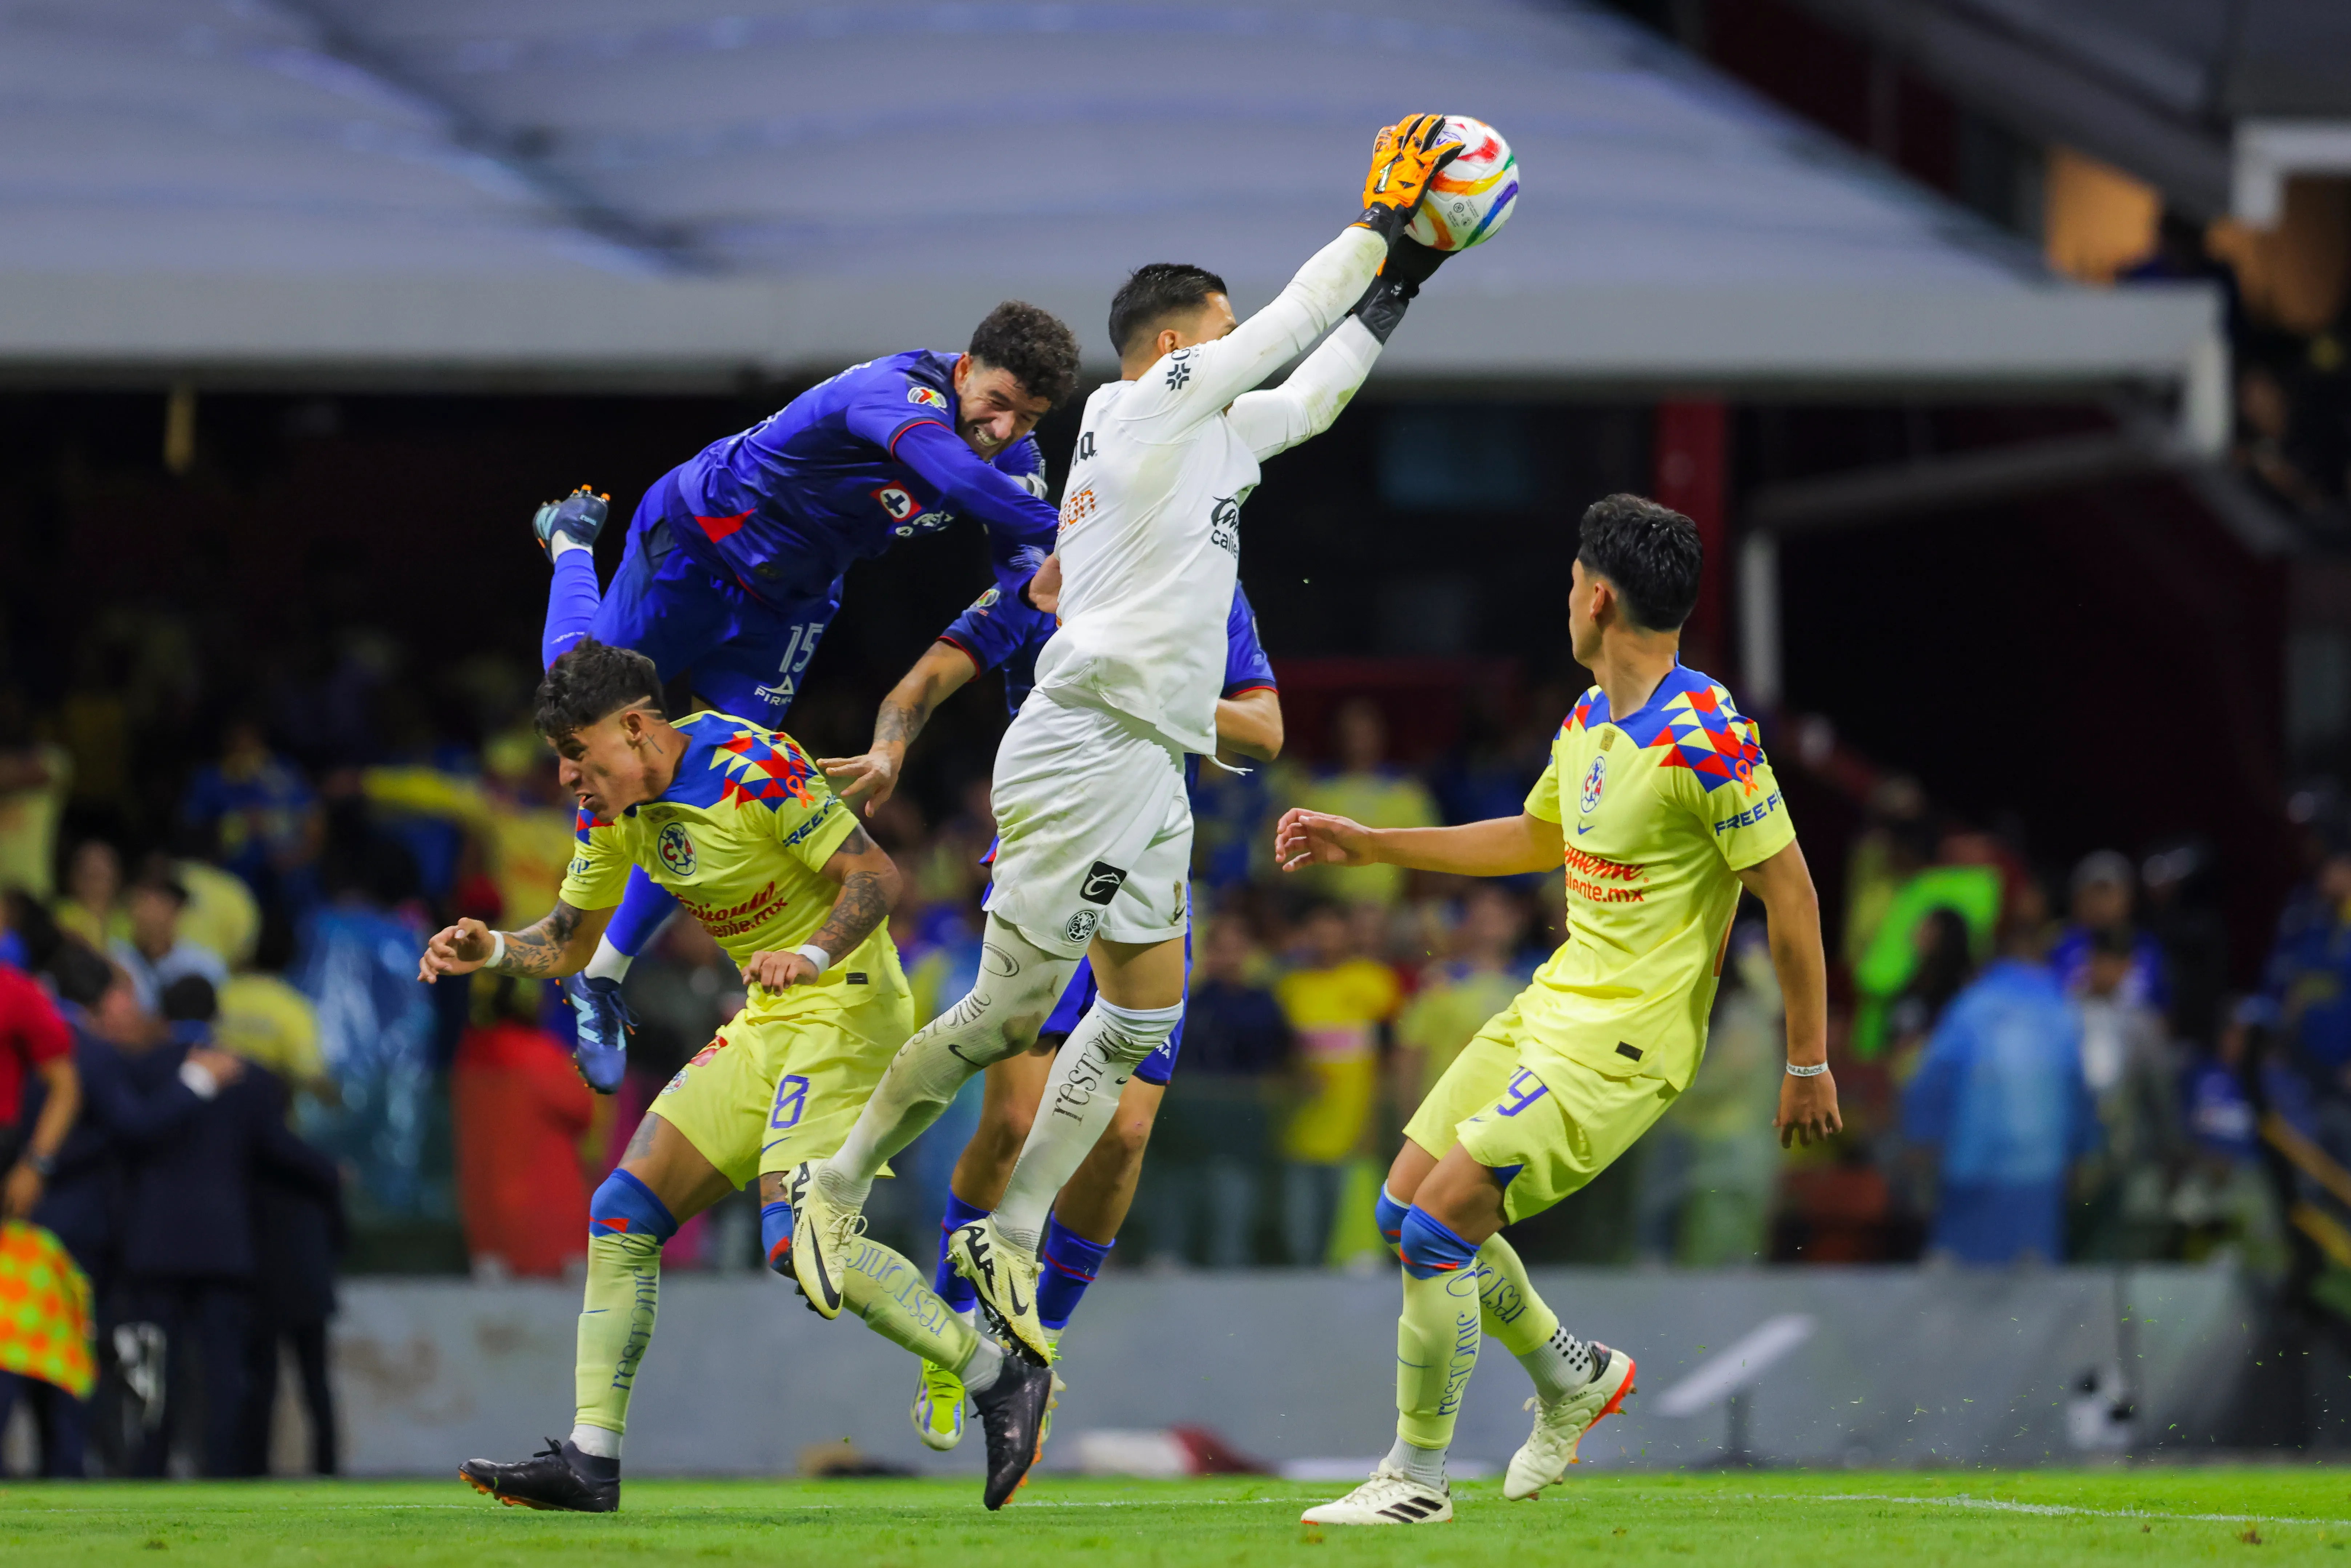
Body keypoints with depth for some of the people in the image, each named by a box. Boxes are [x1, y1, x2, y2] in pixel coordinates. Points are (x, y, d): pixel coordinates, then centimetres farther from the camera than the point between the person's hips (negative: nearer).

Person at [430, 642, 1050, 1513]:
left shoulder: (754, 769, -19)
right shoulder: (614, 807, 6)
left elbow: (878, 877, -19)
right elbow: (569, 943, 16)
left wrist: (811, 954, -35)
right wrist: (491, 950, -3)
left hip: (843, 1007, -9)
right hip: (765, 1024, 9)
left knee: (799, 1241, -24)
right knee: (623, 1213, 1)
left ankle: (1000, 1379, -14)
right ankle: (590, 1463, 3)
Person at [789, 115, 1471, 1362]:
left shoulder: (1204, 434, 19)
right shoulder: (1149, 405, -5)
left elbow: (1308, 395, 34)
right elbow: (1293, 322, -4)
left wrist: (1397, 288, 32)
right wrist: (1385, 221, 7)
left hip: (1150, 768, 10)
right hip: (1085, 746, -10)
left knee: (1139, 1022, 8)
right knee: (1010, 1011, -10)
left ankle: (1010, 1241, 10)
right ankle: (837, 1188, 2)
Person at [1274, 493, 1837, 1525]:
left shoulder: (1706, 741, -20)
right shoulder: (1588, 723, 9)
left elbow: (1789, 892, -17)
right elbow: (1537, 839, 27)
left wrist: (1808, 1062, -14)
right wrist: (1368, 846, 26)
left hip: (1625, 1044, -9)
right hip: (1551, 1005, 9)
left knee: (1438, 1225, -14)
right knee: (1407, 1206, 9)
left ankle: (1416, 1478, 0)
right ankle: (1573, 1375, 28)